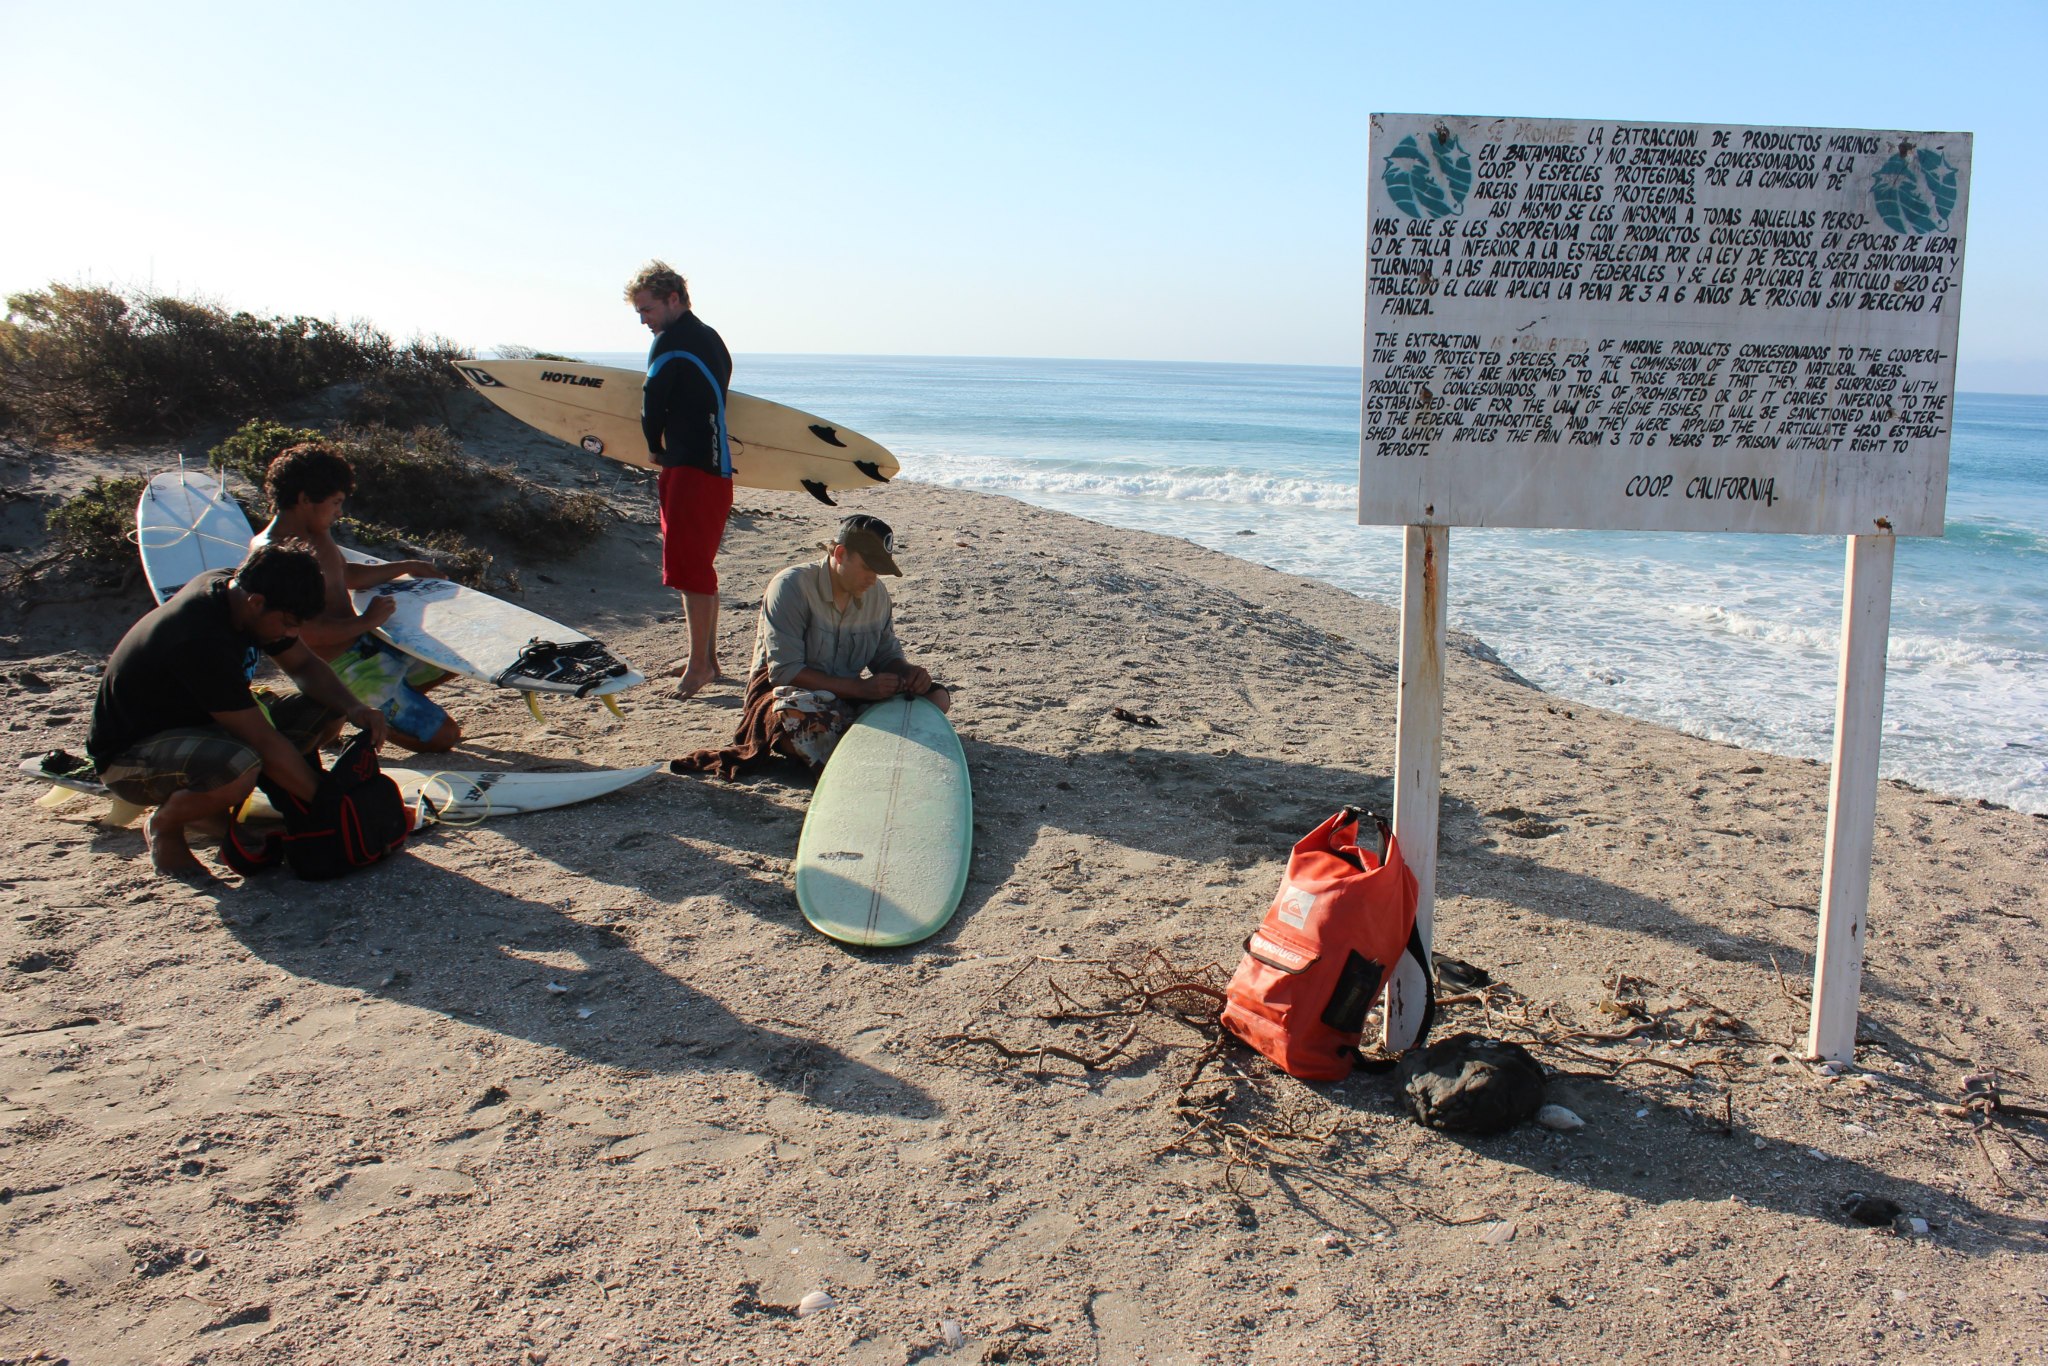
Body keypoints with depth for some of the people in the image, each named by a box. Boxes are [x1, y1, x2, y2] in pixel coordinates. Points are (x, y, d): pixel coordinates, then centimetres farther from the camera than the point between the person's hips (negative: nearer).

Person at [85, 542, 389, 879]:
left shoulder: (234, 587, -8)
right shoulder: (201, 641, -33)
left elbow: (304, 665, 5)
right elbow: (266, 743, -31)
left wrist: (352, 708, -14)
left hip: (191, 720, 9)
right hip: (130, 753, -9)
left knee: (324, 714, -5)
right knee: (238, 767, -40)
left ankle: (215, 803, 6)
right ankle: (163, 825, -7)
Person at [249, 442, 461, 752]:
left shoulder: (317, 533, 7)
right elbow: (304, 632, -29)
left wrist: (407, 567, 24)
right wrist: (366, 622, -20)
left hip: (366, 644, 10)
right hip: (340, 666, -10)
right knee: (442, 735, -11)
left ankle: (385, 701, 13)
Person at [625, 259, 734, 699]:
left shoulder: (671, 342, -11)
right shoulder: (710, 339, 17)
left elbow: (652, 406, -9)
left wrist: (656, 449, 9)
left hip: (690, 466, -10)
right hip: (715, 465, 10)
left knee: (688, 564, -6)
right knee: (698, 563, 15)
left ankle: (699, 664, -2)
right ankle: (708, 658, 22)